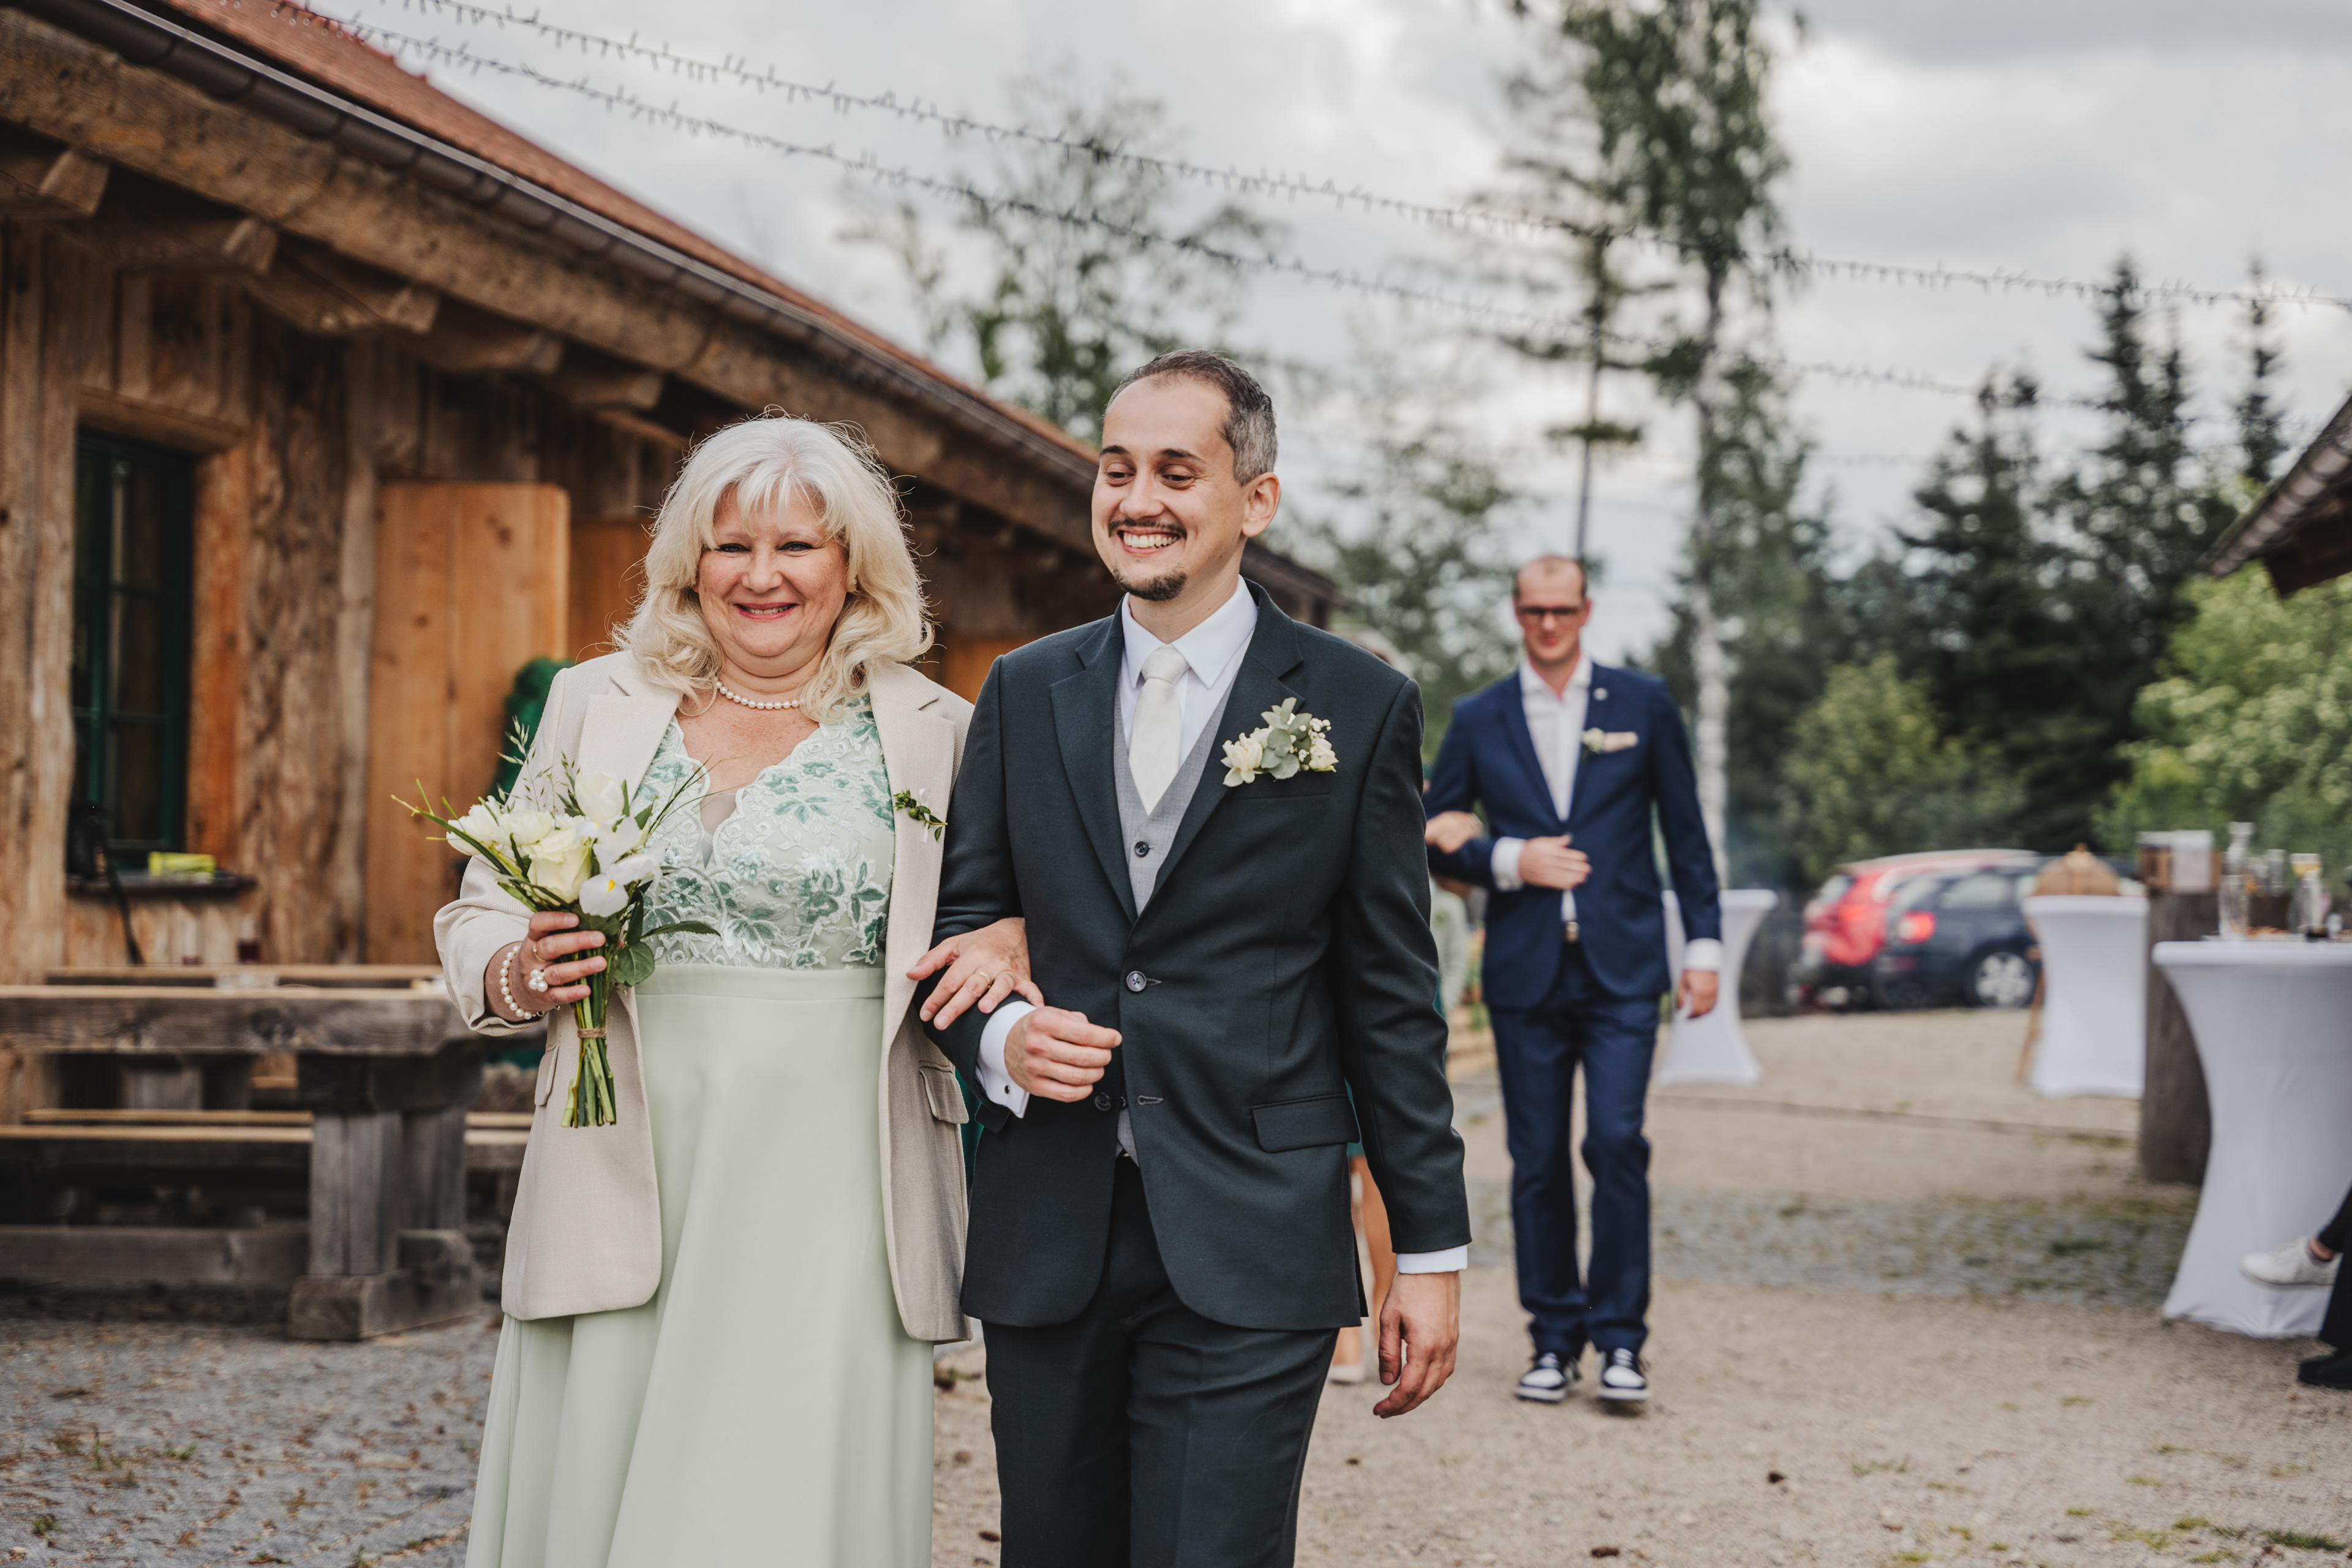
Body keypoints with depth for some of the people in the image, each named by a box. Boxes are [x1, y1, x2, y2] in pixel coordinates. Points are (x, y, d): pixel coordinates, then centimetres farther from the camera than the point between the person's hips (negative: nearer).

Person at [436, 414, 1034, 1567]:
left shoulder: (935, 733, 5)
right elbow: (481, 919, 14)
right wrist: (521, 974, -8)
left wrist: (1013, 941, -9)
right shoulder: (597, 705, 10)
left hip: (822, 1199, -2)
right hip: (623, 1179, 2)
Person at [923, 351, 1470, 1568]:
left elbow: (1393, 999, 2)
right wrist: (999, 1037, -8)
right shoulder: (1025, 691, 10)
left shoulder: (1360, 707, 2)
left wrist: (1432, 1249, 1)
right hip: (1045, 1242, 3)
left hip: (1249, 1258, -3)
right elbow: (961, 922, 14)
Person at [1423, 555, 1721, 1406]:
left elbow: (1686, 832, 9)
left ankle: (1619, 1340, -3)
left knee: (1617, 1142, -12)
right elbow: (1435, 836, 10)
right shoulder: (1478, 720, 8)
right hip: (1526, 974, 2)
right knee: (1537, 1160, 3)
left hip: (1621, 967, -1)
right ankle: (1554, 1341, 14)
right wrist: (1509, 861, -7)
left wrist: (1704, 943, 4)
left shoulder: (1642, 704, 6)